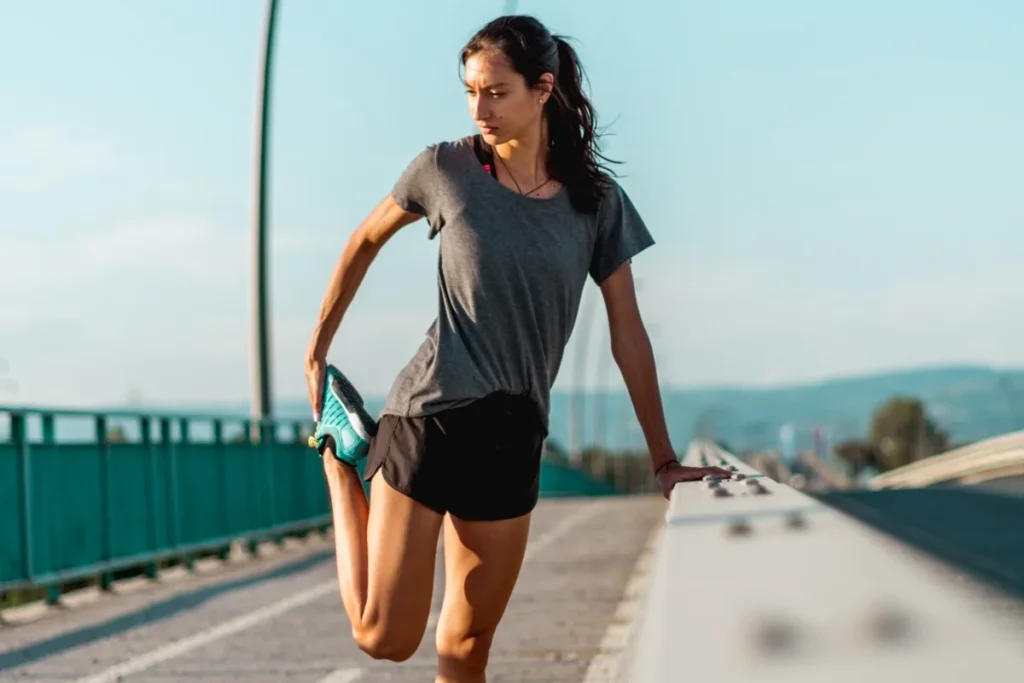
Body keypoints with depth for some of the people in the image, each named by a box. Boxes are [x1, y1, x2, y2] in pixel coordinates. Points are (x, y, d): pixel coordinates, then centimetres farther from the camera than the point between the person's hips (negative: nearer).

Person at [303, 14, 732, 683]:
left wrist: (665, 460, 4)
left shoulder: (597, 200, 2)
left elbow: (628, 335, 5)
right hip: (428, 416, -2)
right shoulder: (445, 168, -3)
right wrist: (318, 349, 13)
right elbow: (365, 241, 13)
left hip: (512, 437, 2)